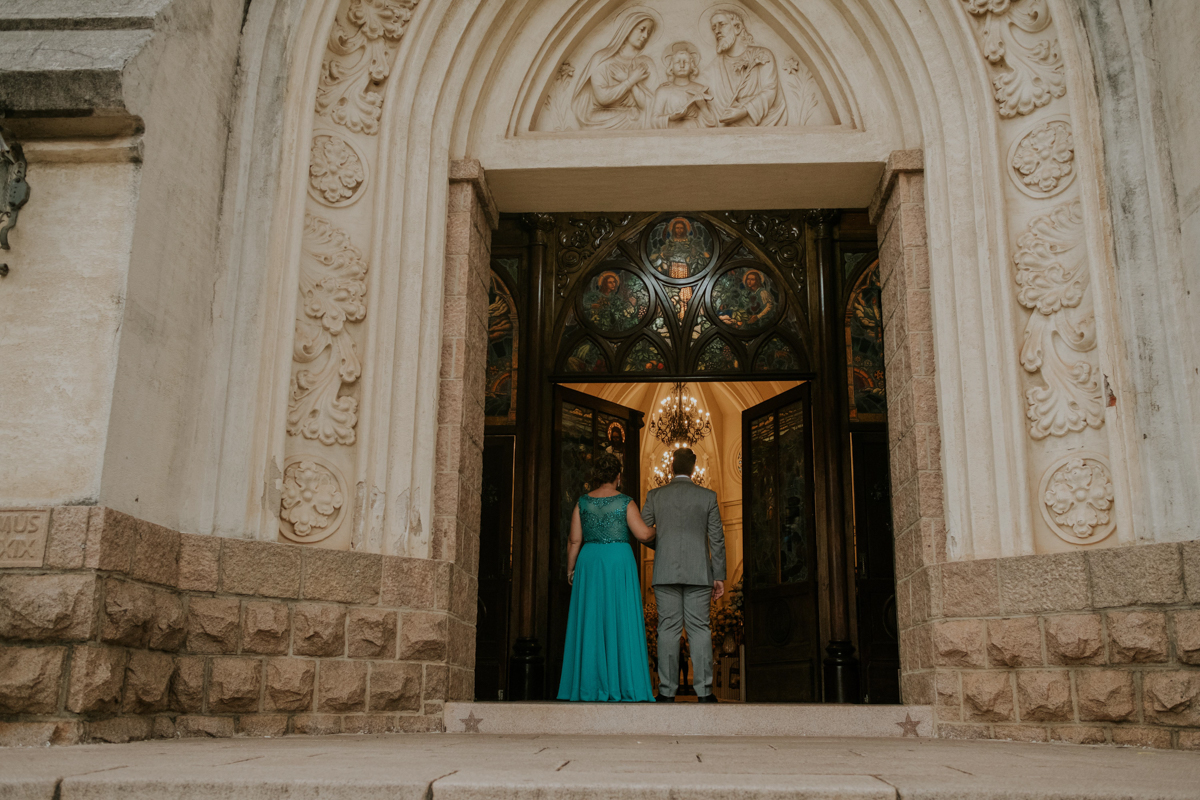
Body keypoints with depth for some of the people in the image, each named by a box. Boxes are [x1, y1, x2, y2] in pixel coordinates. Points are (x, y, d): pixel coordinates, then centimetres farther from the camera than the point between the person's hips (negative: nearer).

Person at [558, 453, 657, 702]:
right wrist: (656, 529, 13)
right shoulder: (625, 502, -4)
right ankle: (623, 685, 0)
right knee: (621, 623, 1)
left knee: (589, 624, 5)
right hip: (619, 562, -3)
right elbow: (643, 534, -8)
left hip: (589, 563, 3)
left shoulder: (583, 502, 4)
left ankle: (589, 686, 5)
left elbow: (574, 540, 3)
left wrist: (570, 569, 12)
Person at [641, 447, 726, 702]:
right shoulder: (708, 496, 3)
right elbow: (717, 538, 1)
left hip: (665, 573, 0)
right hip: (698, 573, 0)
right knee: (699, 629, 1)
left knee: (668, 629, 2)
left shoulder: (655, 495, 4)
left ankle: (667, 691, 1)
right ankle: (704, 691, -1)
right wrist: (719, 576, 5)